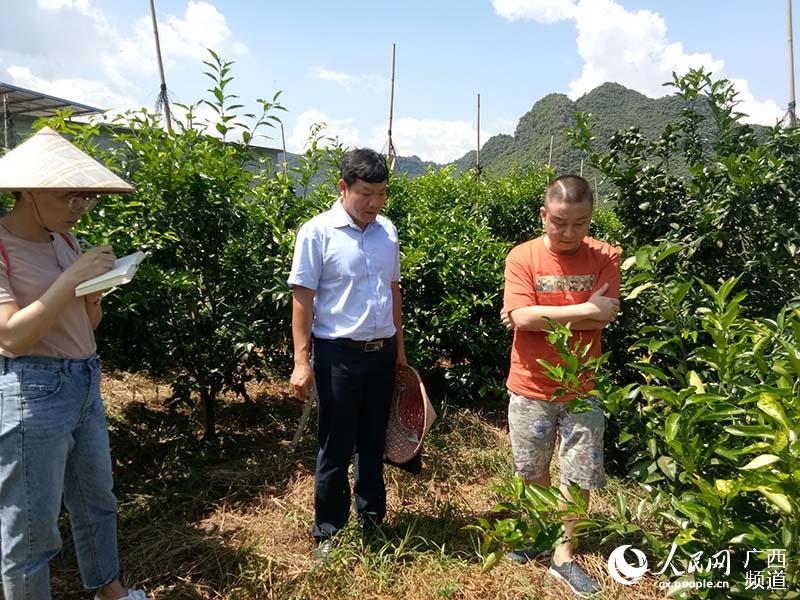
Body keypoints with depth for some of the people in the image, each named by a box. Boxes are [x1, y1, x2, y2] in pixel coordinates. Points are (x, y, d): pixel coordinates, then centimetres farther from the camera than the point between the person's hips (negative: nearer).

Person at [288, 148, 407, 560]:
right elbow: (302, 298, -10)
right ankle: (328, 533, 27)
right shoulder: (317, 232, -10)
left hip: (381, 353, 5)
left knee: (373, 444, 18)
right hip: (338, 355, -5)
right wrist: (302, 361, -14)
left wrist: (398, 347, 15)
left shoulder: (387, 231, 6)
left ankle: (372, 519, 37)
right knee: (336, 449, 8)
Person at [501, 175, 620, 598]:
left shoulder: (605, 257, -6)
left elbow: (604, 317, -17)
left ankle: (563, 554, 29)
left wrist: (542, 315, -18)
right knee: (533, 469, 18)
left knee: (580, 474, 9)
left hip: (582, 387, 1)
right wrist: (584, 308, -18)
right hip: (531, 386, 0)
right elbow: (523, 316, -20)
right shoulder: (522, 257, -10)